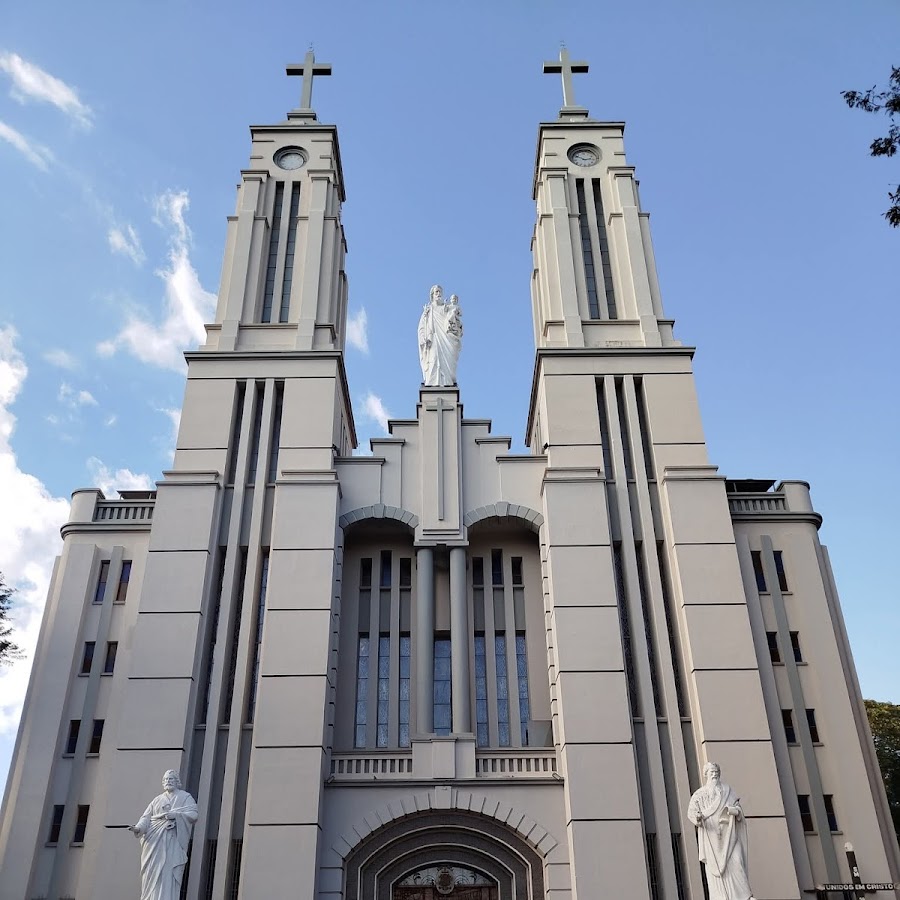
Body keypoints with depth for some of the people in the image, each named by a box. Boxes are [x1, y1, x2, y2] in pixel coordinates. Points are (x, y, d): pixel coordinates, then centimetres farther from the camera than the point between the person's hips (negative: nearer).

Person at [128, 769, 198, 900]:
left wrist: (174, 814, -17)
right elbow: (146, 817, 9)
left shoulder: (185, 797, 9)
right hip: (154, 842, 4)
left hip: (172, 844, -4)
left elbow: (193, 815, -5)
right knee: (152, 875, -2)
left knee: (168, 875, -12)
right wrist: (139, 828, -12)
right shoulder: (157, 799, 20)